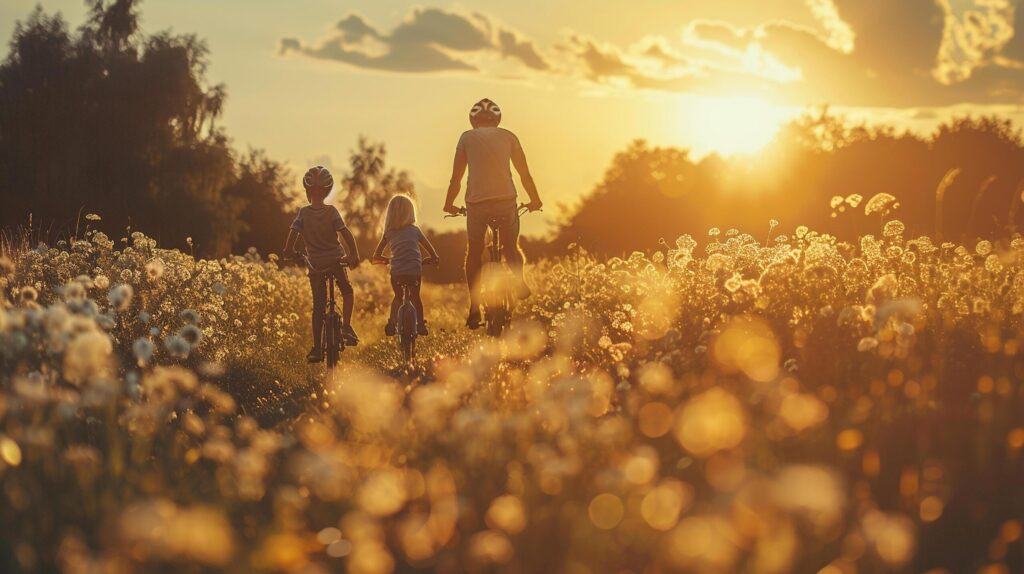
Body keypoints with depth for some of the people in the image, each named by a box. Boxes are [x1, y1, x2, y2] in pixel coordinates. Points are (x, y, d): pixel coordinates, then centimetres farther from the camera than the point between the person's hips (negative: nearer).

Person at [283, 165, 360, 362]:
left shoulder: (303, 213, -8)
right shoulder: (331, 211, -10)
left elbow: (292, 236, -12)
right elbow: (346, 234, -16)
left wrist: (289, 252, 6)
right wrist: (354, 255, -7)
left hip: (315, 264, 1)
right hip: (335, 260, -1)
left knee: (318, 306, 8)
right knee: (347, 291, 25)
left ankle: (317, 348, 5)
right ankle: (346, 327, 6)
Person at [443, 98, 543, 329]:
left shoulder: (467, 137, 10)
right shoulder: (508, 136, 11)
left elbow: (456, 178, 11)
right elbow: (525, 173, 14)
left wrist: (449, 204, 24)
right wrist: (535, 200, 27)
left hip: (477, 202, 0)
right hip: (506, 200, 0)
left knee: (474, 251, 14)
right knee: (511, 247, 20)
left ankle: (474, 309, 7)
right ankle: (520, 281, -9)